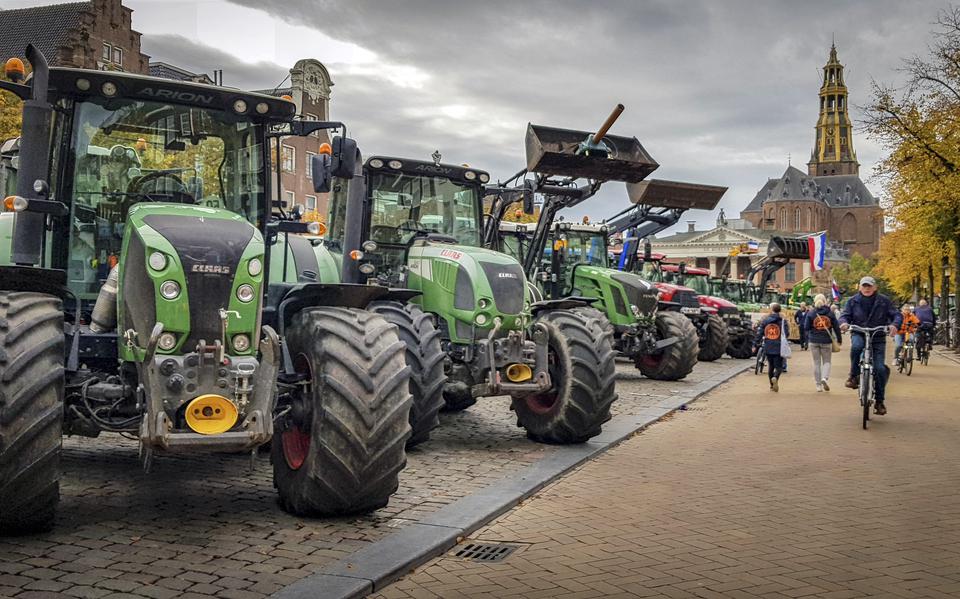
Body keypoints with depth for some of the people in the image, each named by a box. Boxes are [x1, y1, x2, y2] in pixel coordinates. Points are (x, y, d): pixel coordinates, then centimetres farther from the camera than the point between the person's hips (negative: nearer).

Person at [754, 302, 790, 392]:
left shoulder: (764, 320, 2)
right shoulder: (783, 321, -4)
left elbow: (759, 334, 1)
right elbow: (787, 334, -5)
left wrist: (755, 345, 7)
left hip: (768, 348, 2)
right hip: (779, 348, -2)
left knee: (770, 365, 17)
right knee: (778, 366, 2)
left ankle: (772, 384, 22)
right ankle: (775, 378, -27)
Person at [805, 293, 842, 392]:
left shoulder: (811, 313, -3)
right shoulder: (830, 313, 1)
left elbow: (806, 327, -3)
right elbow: (836, 327, 3)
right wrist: (839, 340, 11)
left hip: (814, 341, 0)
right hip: (827, 341, 0)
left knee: (816, 362, 8)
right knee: (827, 361, 12)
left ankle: (818, 385, 8)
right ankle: (825, 377, -15)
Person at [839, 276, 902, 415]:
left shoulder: (883, 301, 2)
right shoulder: (853, 301, 5)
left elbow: (896, 315, 0)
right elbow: (845, 315, 2)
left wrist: (894, 325, -22)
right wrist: (844, 323, -22)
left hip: (878, 338, 0)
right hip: (859, 335, 0)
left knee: (880, 368, -10)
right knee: (856, 346, -38)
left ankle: (879, 401, 5)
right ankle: (854, 376, -18)